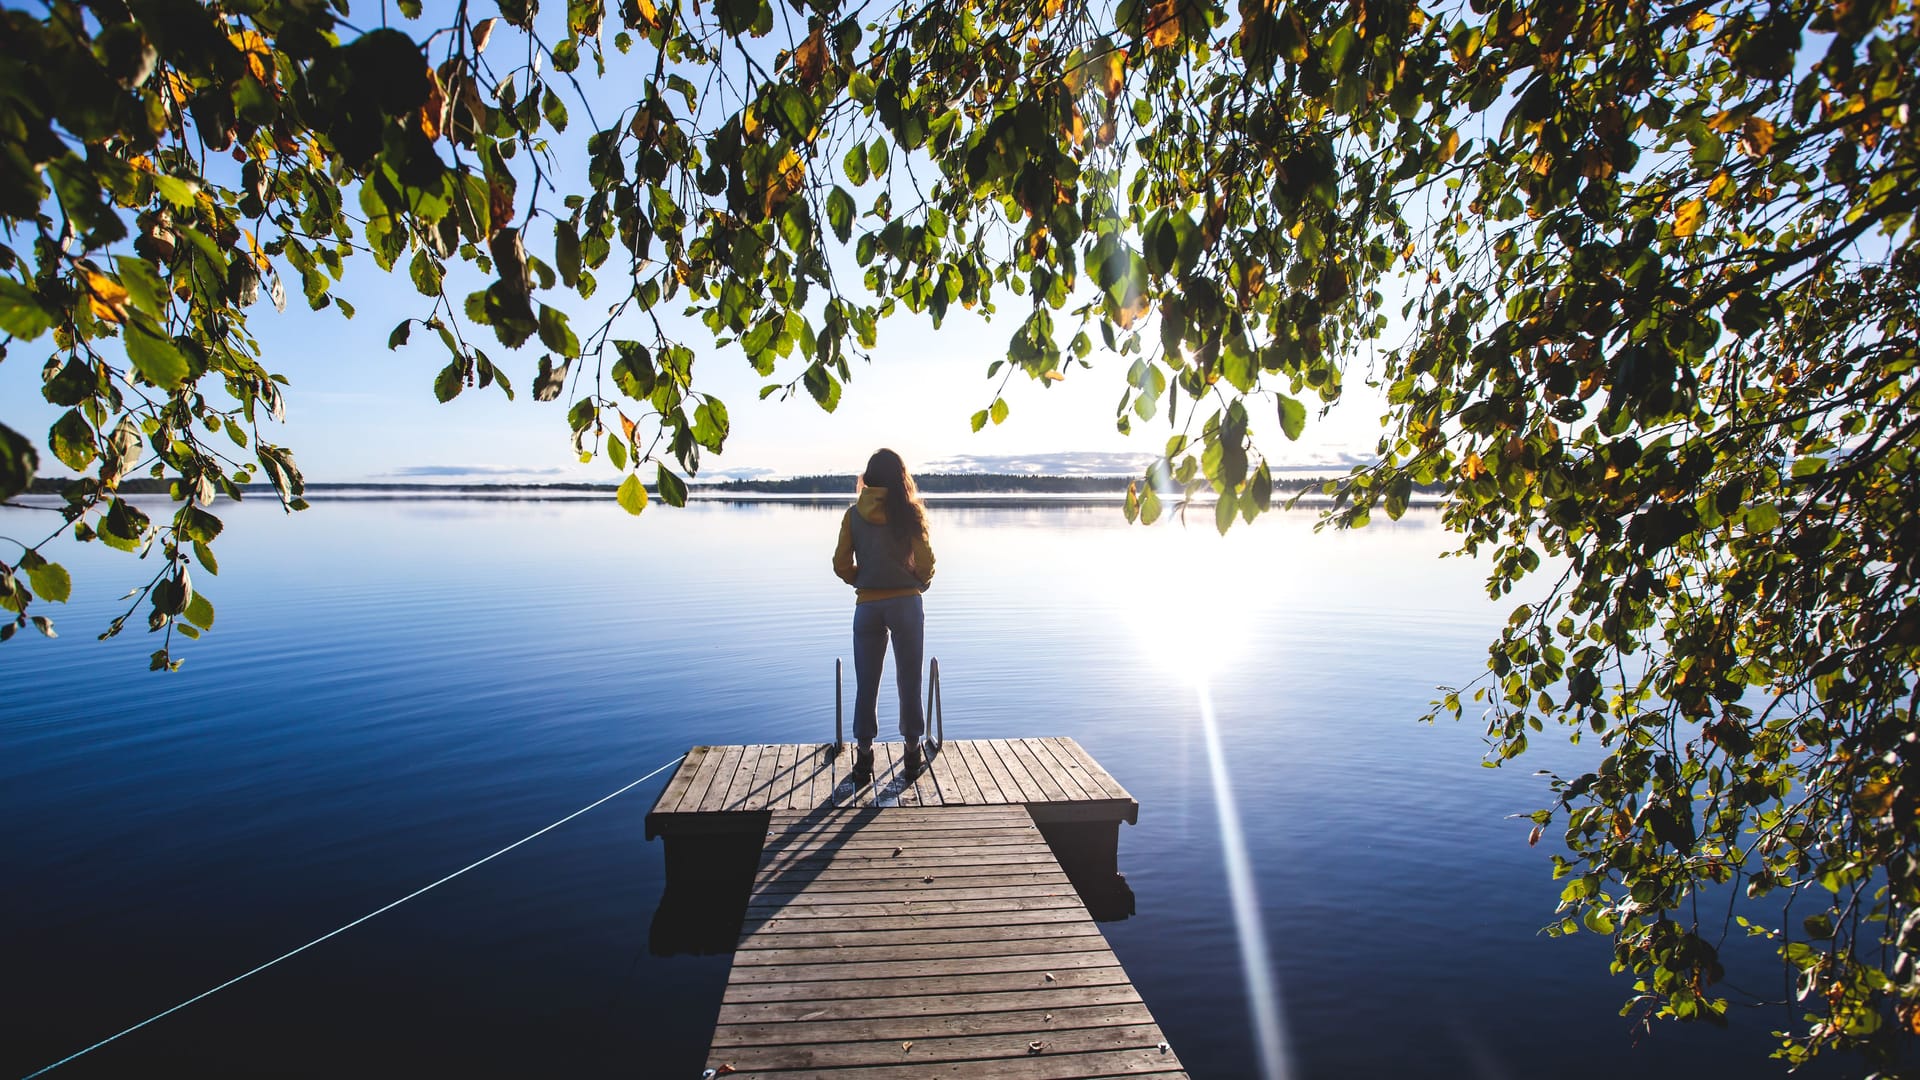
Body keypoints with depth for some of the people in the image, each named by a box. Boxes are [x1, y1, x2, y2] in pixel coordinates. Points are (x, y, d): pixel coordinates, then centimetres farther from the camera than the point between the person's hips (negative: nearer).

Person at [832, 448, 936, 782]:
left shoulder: (854, 514, 0)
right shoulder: (909, 511, -4)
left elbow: (842, 565, 0)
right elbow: (926, 562, -6)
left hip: (867, 605, 1)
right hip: (906, 602, -1)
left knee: (866, 684, 9)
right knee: (909, 681, 10)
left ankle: (864, 755, 13)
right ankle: (912, 749, 20)